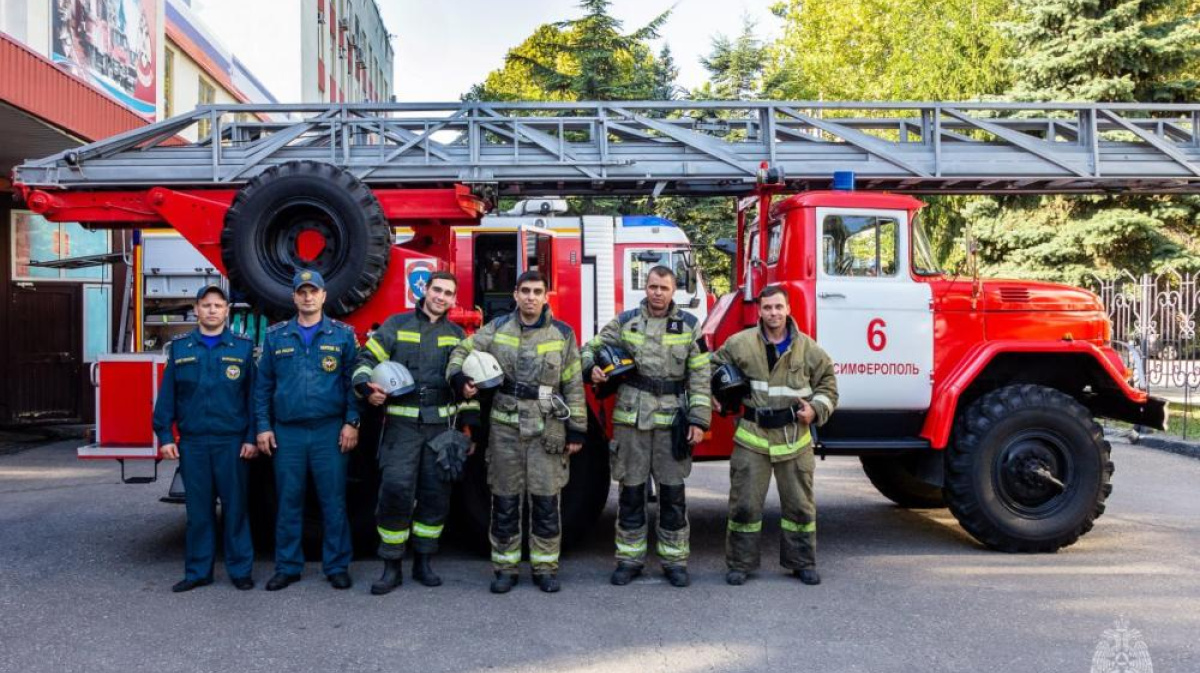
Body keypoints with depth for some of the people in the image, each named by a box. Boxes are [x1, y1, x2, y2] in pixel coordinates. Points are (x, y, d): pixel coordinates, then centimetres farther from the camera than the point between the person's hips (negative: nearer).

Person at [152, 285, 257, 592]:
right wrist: (164, 436, 1)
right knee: (198, 509, 8)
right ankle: (198, 571, 19)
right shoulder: (179, 347, 9)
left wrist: (252, 437, -4)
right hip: (192, 442, 2)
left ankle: (240, 570, 13)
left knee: (235, 507, 4)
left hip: (231, 442, -2)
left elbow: (253, 395, 1)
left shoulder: (243, 347, 3)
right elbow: (167, 394, 8)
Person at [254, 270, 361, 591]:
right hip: (287, 432, 2)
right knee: (288, 503, 8)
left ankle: (337, 566, 12)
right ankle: (288, 567, 19)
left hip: (330, 431, -1)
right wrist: (263, 427, 3)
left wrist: (351, 422, -5)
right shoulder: (275, 336, 9)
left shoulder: (343, 334, 5)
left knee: (333, 502, 2)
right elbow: (263, 385, 9)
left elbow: (353, 381, 3)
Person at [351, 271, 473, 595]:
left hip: (441, 424, 3)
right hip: (401, 424, -3)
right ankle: (392, 567, 3)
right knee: (395, 490, -10)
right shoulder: (396, 325, 4)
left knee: (436, 495, 6)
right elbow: (366, 358, 3)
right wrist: (366, 388, -16)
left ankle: (423, 562, 20)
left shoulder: (457, 335, 13)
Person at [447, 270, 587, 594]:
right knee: (505, 501, 7)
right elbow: (462, 350, 13)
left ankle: (545, 567, 17)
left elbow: (574, 385, 2)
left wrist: (577, 429, -1)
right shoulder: (497, 328, 5)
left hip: (547, 430, -1)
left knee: (546, 501, 4)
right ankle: (505, 567, 18)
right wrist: (459, 378, -8)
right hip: (506, 427, 1)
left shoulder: (562, 334, 2)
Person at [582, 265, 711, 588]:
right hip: (631, 416, 1)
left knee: (673, 492, 5)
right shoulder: (625, 321, 5)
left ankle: (674, 559, 18)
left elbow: (699, 377, 2)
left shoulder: (689, 325, 4)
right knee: (631, 490, 7)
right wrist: (592, 368, -9)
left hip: (672, 419, 0)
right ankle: (630, 558, 19)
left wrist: (698, 420, -4)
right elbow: (593, 347, 14)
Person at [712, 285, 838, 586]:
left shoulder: (806, 347, 3)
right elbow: (713, 367, 13)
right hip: (752, 436, -1)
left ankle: (802, 562, 25)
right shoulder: (740, 344, -2)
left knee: (799, 503, 10)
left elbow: (827, 380, 13)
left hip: (794, 437, 1)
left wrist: (816, 409, 0)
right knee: (745, 503, 2)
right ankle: (740, 563, 16)